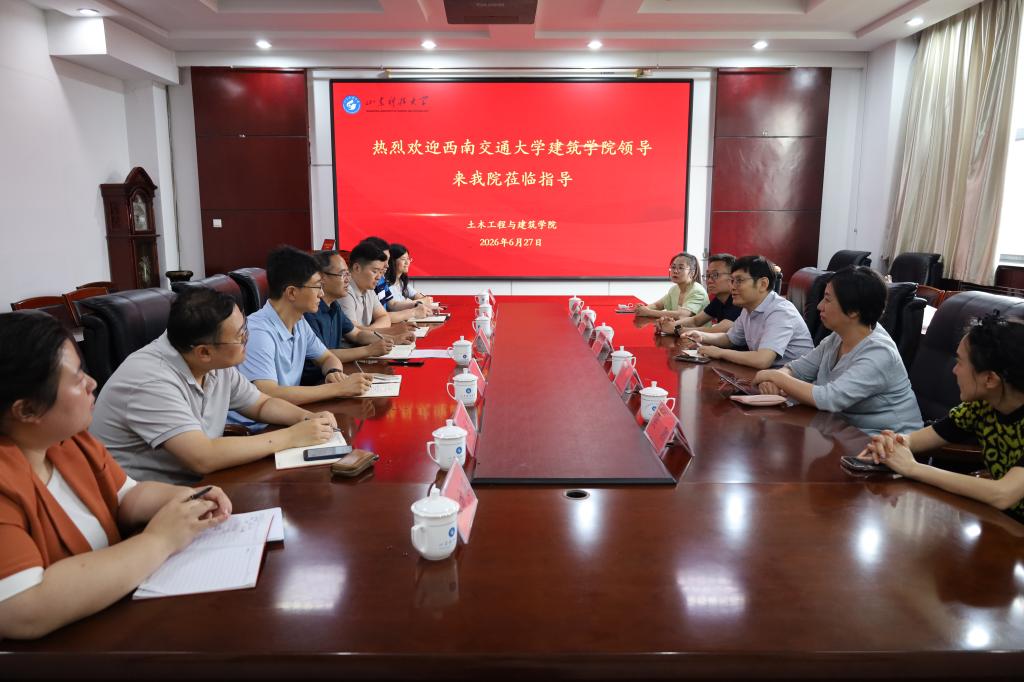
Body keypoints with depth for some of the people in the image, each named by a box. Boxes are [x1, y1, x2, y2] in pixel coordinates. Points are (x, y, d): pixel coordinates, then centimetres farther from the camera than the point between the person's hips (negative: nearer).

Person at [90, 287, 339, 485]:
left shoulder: (216, 364, -3)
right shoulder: (152, 381, -26)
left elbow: (262, 404, 12)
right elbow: (204, 458, -33)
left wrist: (308, 418, -8)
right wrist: (292, 437, -25)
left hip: (196, 483, 7)